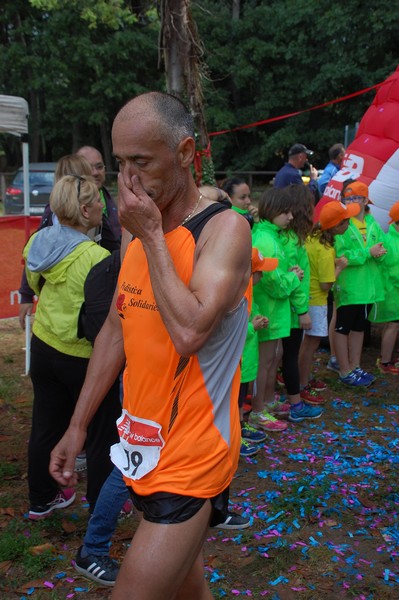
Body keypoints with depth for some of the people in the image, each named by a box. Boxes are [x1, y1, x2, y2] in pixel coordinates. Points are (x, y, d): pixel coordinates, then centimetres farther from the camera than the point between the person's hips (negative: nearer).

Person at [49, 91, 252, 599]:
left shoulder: (224, 228, -15)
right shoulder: (141, 232, 7)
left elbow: (189, 331, -29)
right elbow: (115, 329, 13)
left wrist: (151, 236, -19)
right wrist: (78, 426, 13)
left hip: (190, 458, -7)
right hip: (147, 449, 7)